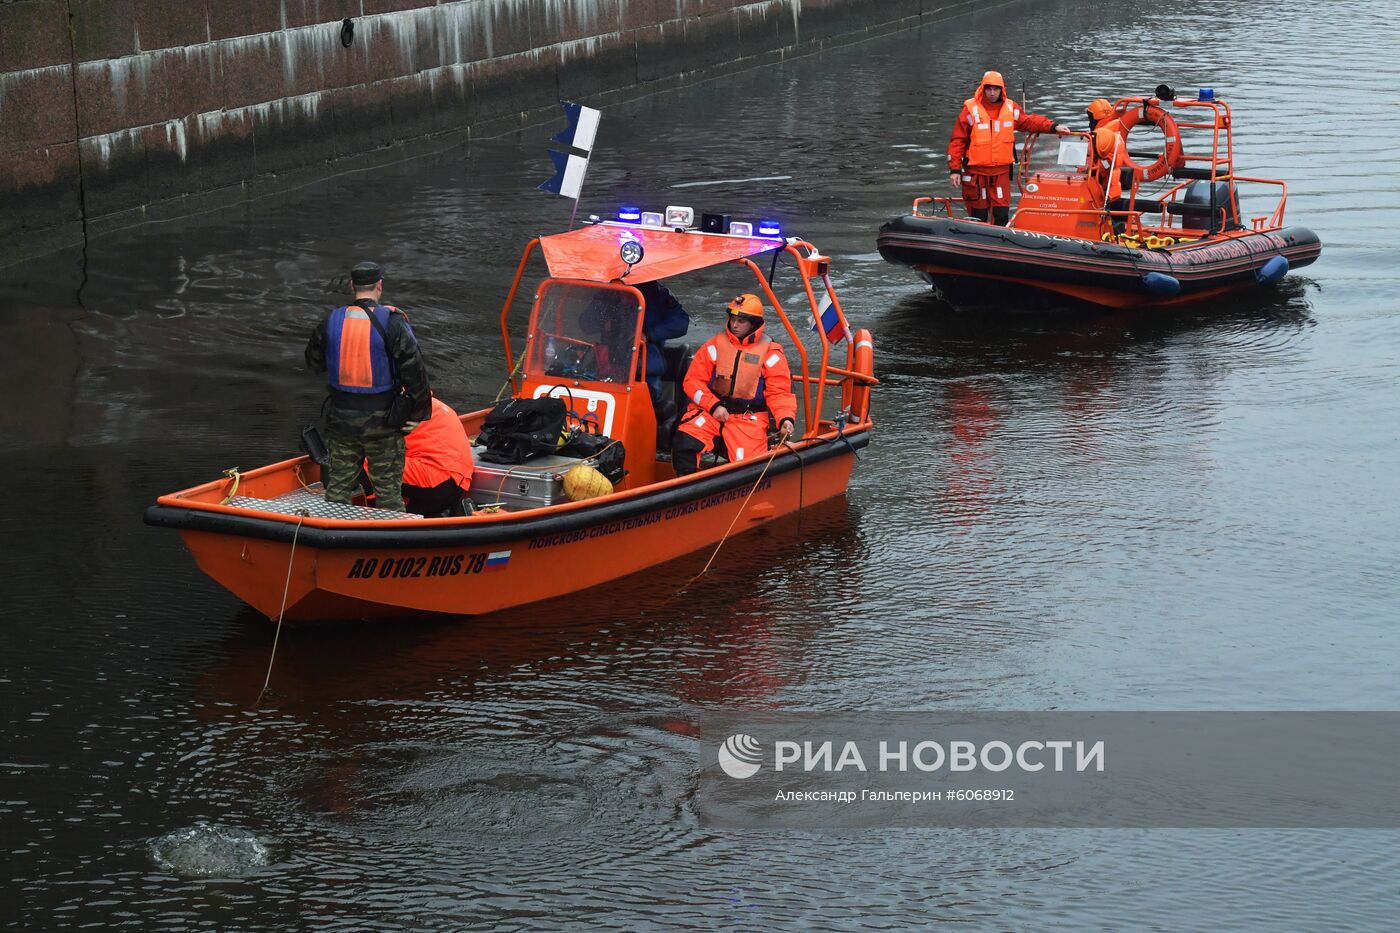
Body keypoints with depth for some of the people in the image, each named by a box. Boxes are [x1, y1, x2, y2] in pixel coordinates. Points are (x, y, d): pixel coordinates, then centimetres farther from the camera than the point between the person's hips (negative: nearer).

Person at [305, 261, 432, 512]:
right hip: (381, 422, -3)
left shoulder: (330, 322, -2)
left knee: (339, 483, 15)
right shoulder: (393, 322, -13)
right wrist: (419, 413, -3)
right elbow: (414, 371, -13)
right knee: (388, 487, 6)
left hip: (340, 418, 3)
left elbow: (313, 363, 12)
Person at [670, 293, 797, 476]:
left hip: (749, 418, -1)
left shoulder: (770, 353, 5)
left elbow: (778, 392, 2)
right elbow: (692, 380, 6)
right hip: (710, 411, 1)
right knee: (684, 442, -26)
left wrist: (785, 419, -17)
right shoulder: (715, 345, 9)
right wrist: (713, 406, -9)